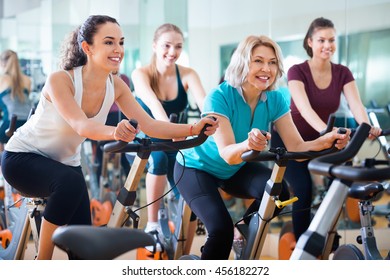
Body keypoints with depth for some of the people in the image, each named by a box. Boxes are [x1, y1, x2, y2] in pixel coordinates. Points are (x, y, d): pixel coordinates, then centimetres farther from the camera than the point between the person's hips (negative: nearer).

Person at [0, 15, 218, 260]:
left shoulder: (116, 86, -11)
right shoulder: (60, 80, -29)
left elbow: (149, 125, -18)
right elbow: (81, 125, -44)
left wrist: (193, 129, -34)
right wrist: (114, 132, -65)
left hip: (65, 163, 6)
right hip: (22, 157, -6)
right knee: (70, 181, -36)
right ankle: (41, 268, -21)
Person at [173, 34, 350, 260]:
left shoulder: (275, 100, -15)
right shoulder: (219, 97, -30)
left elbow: (296, 146, -22)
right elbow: (227, 154, -38)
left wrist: (324, 141, -43)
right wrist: (246, 145, -61)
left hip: (236, 169, 5)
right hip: (197, 167, -5)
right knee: (221, 229, -25)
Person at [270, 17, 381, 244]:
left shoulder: (342, 73, -6)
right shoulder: (297, 72, -18)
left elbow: (356, 104, -21)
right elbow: (305, 108, -34)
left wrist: (367, 128, -42)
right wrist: (326, 130, -52)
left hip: (317, 141, 4)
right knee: (304, 191, -17)